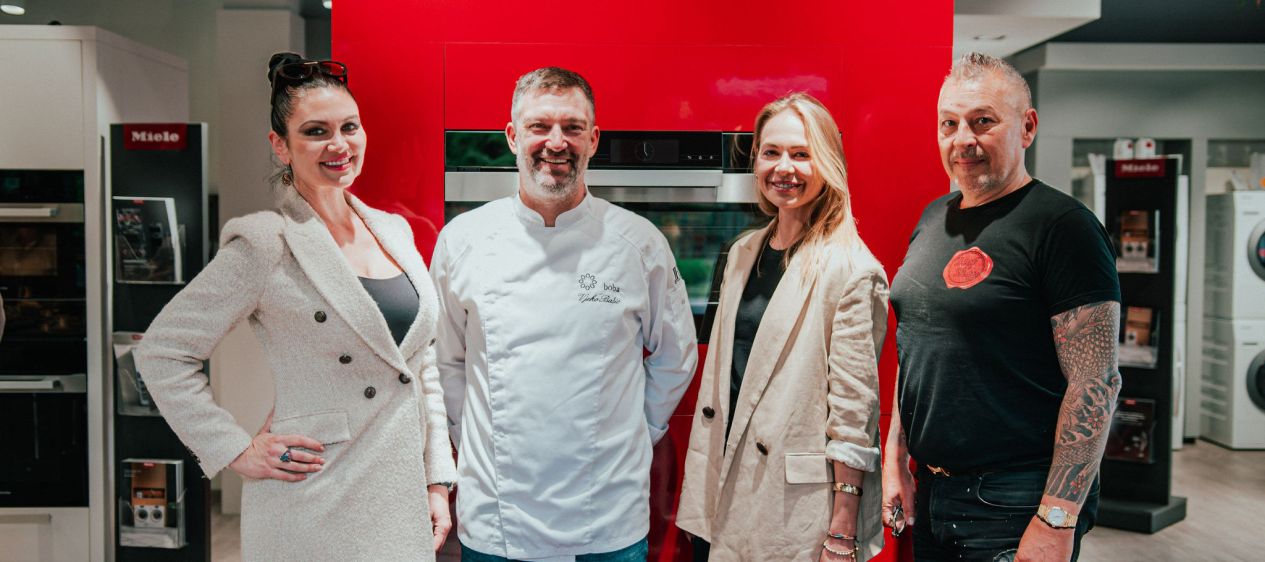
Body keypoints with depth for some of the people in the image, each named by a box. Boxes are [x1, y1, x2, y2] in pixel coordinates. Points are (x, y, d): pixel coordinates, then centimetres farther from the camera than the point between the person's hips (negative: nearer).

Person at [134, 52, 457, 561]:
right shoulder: (266, 244, -10)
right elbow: (161, 352, -7)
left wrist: (438, 479, 8)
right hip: (316, 512, -5)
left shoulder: (394, 231, 7)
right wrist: (238, 452, -10)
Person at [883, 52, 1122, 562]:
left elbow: (1096, 382, -17)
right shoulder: (933, 219, 9)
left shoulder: (1062, 226, -12)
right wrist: (895, 458, 11)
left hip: (1017, 504, -7)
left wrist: (1057, 520, -20)